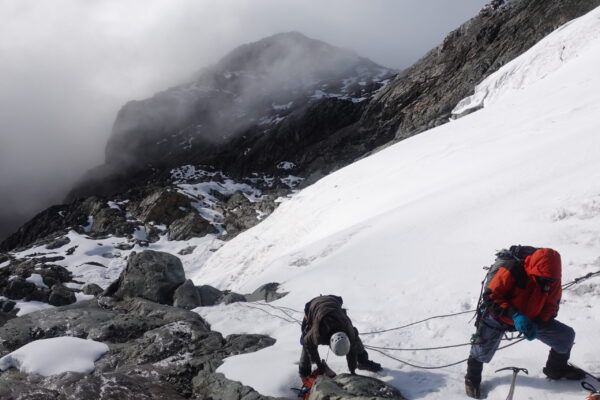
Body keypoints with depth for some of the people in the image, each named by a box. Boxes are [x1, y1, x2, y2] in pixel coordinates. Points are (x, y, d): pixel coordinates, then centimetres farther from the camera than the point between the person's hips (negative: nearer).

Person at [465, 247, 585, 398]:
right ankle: (473, 376, 24)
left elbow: (551, 306, -6)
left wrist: (537, 324, -24)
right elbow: (490, 296, -29)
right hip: (498, 317, -5)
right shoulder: (512, 271, -34)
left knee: (567, 335, 1)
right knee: (482, 353, -13)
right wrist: (514, 315, -39)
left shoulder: (553, 278, -17)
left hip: (533, 318, 5)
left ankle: (556, 368, 31)